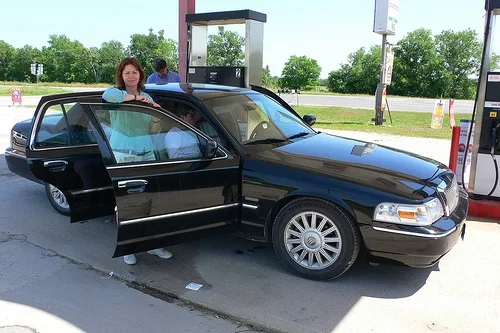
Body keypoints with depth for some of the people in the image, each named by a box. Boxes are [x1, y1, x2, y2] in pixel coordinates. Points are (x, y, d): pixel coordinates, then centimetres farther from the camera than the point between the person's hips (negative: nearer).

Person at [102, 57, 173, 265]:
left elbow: (154, 131, 12)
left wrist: (156, 117, -7)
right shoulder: (116, 93, -1)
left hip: (147, 154, 5)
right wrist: (135, 97, -30)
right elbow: (107, 95, -28)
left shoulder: (146, 98, 14)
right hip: (123, 156, -5)